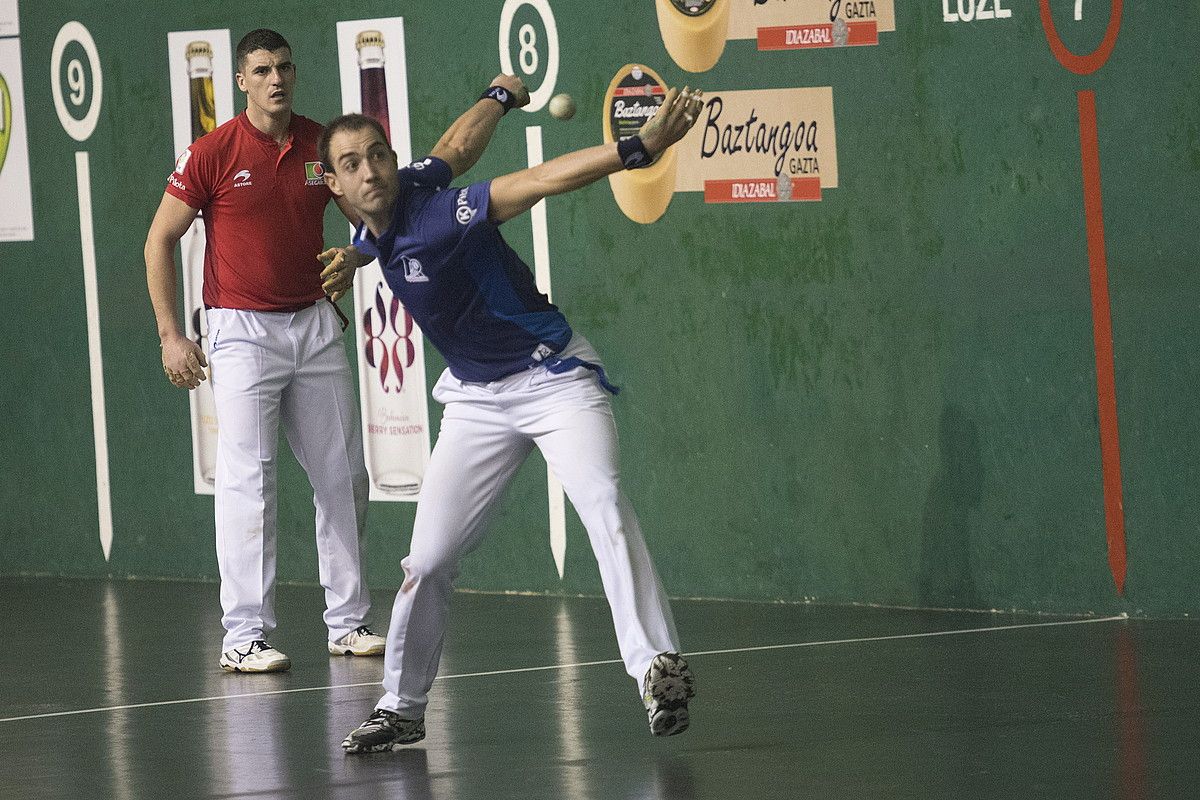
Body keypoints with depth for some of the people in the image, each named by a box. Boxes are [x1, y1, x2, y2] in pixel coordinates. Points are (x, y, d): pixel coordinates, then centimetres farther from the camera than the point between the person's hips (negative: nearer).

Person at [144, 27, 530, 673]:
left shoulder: (322, 145, 4)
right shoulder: (213, 152, -7)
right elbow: (160, 239, -2)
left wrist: (355, 256, -10)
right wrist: (170, 336, -7)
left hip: (315, 324, 5)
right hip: (243, 330, -5)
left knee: (342, 475, 6)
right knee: (247, 479, -11)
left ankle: (347, 621, 16)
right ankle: (243, 636, -9)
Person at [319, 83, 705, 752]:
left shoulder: (437, 214, -24)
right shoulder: (373, 237, -2)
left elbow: (541, 179, -37)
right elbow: (453, 150, 16)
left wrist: (642, 147, -49)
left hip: (552, 376, -7)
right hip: (478, 400, 7)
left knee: (603, 503, -30)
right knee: (429, 561, 1)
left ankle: (659, 667, -38)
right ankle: (402, 708, 17)